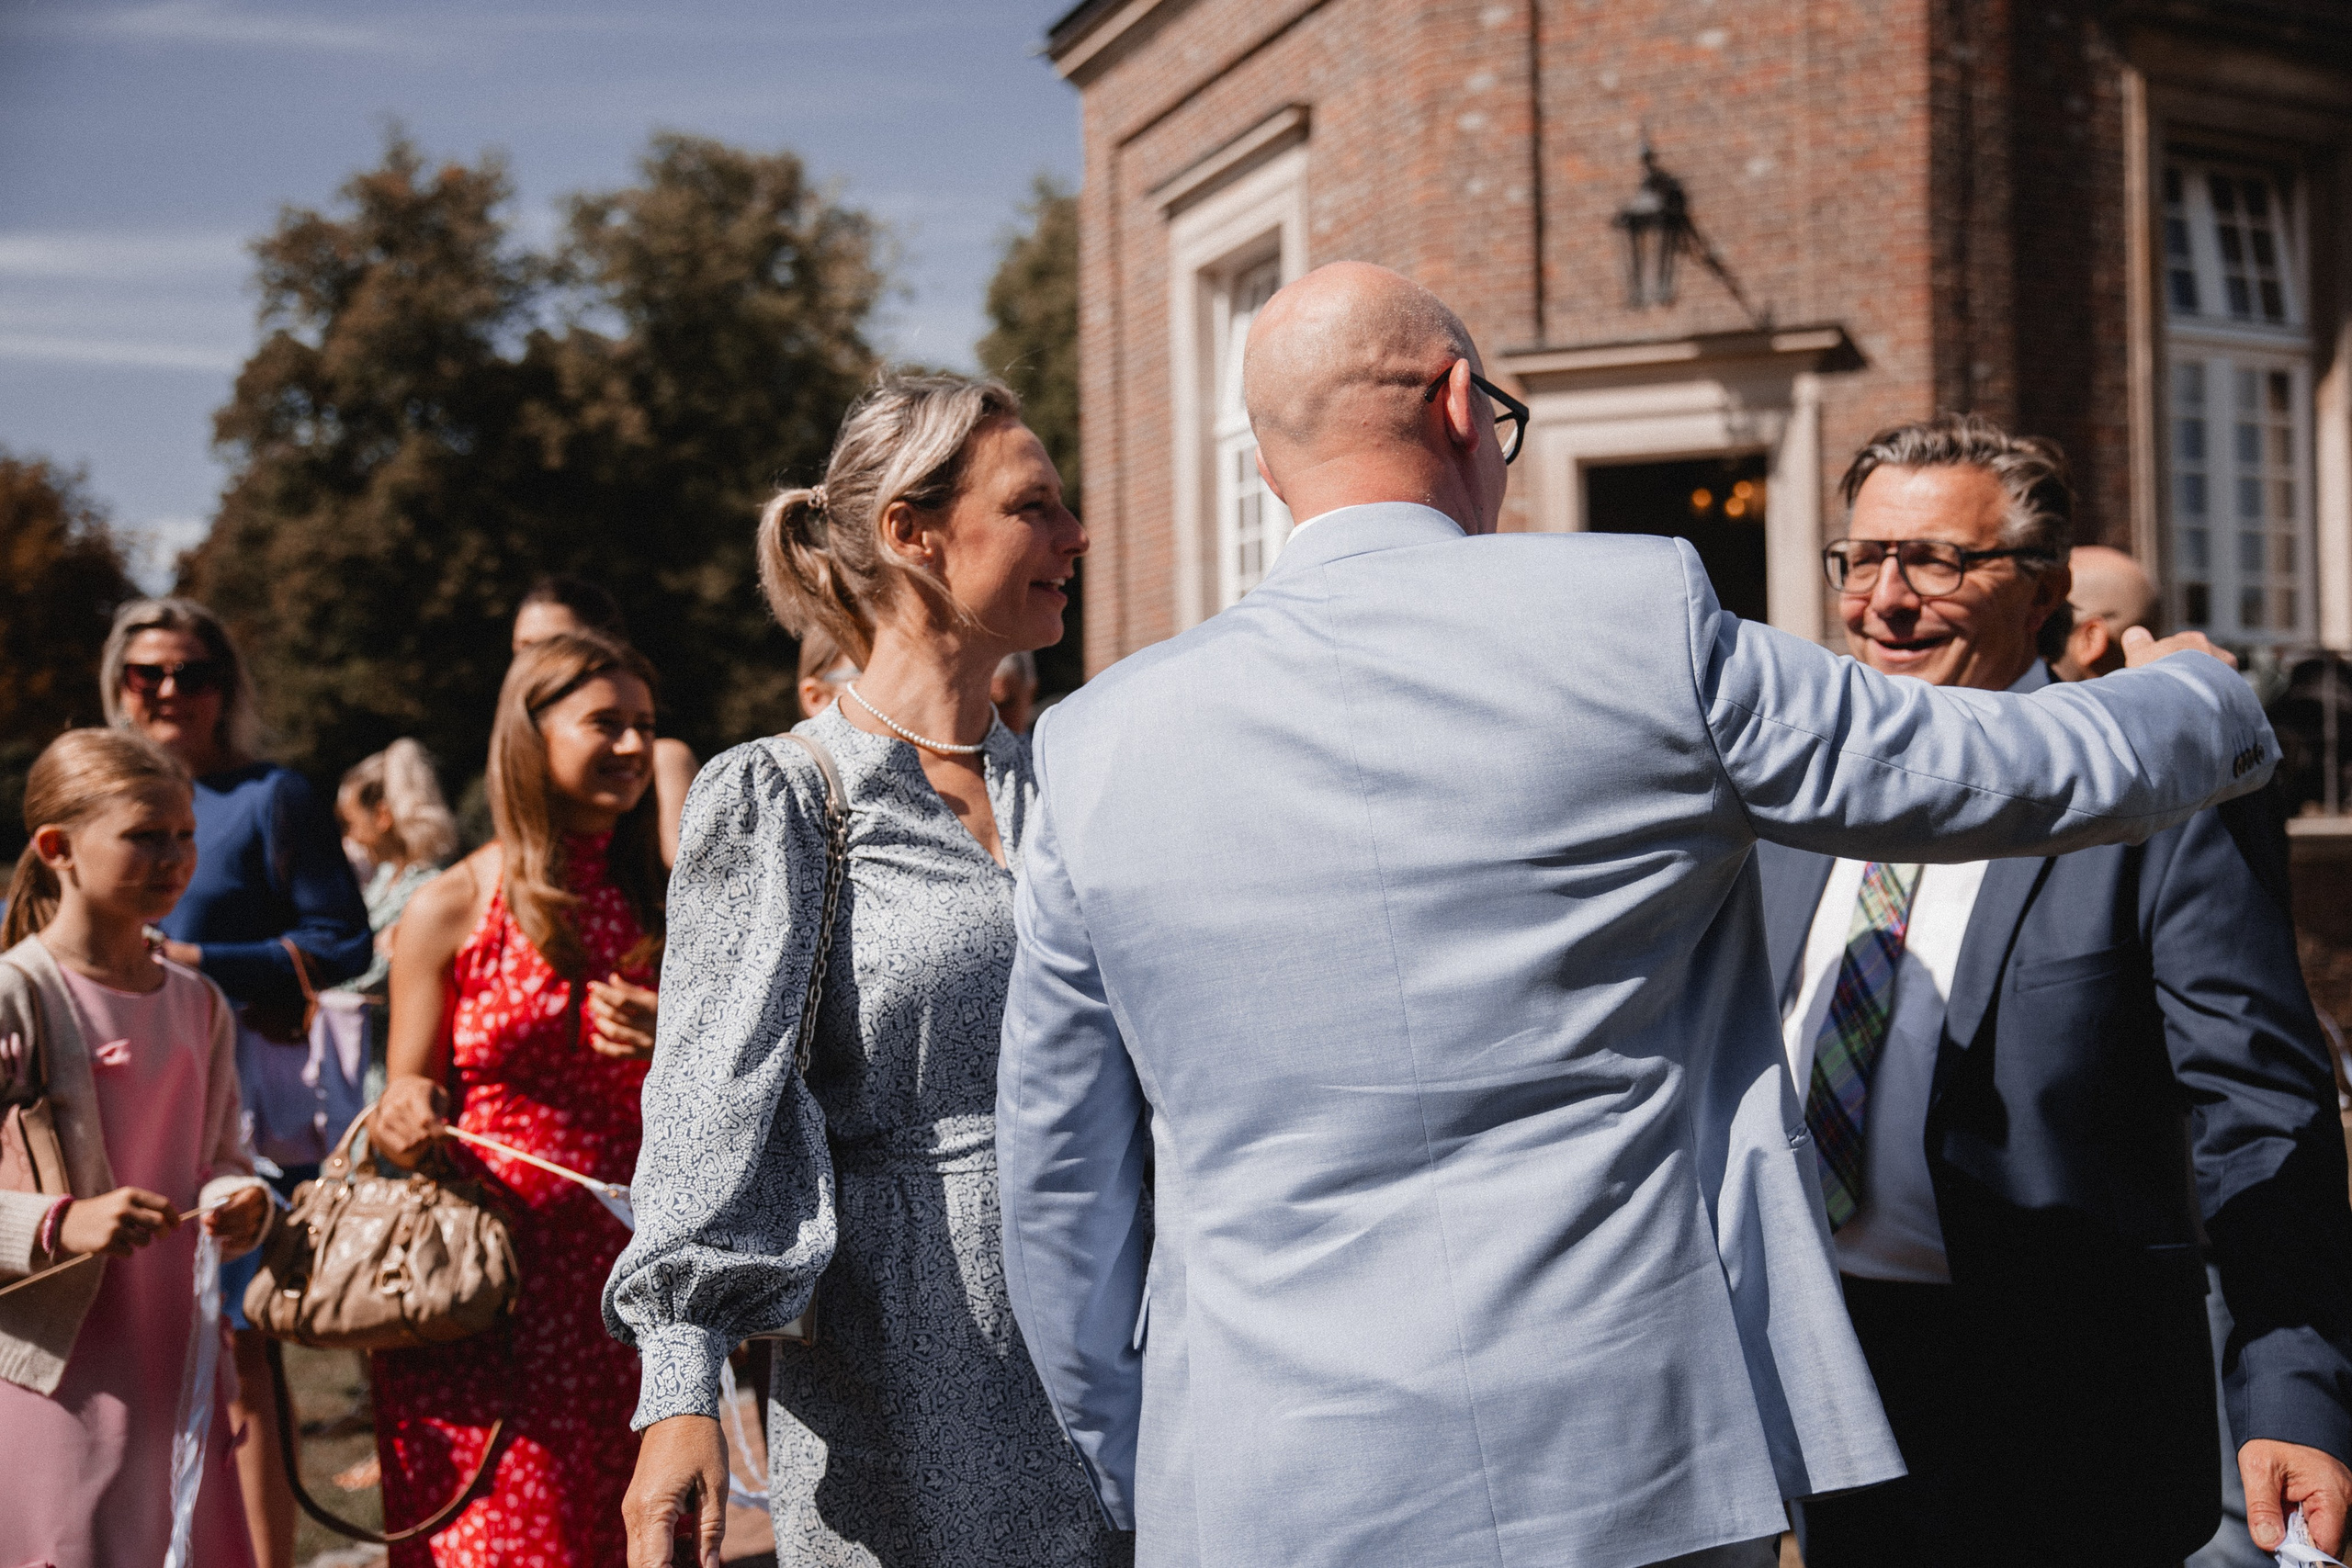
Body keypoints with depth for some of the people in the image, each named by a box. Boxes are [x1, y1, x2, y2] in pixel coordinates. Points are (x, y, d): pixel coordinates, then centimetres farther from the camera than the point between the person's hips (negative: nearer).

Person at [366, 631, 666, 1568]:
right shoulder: (450, 910, -1)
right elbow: (404, 1120, 5)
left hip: (628, 1285, 3)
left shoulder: (658, 907, 8)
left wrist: (678, 1048, -6)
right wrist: (405, 1125, -17)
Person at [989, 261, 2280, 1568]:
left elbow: (1061, 1180, 6)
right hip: (1633, 1463, -2)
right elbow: (2017, 775, 3)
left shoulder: (1100, 742, -1)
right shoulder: (1642, 623, -8)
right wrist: (2202, 695, 27)